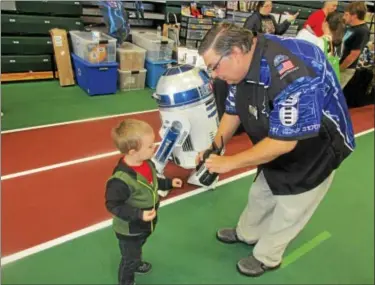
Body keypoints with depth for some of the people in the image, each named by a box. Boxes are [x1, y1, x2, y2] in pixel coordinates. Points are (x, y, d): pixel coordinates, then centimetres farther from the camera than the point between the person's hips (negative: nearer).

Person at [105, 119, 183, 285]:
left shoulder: (146, 163, -14)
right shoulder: (121, 179, -38)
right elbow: (113, 205, -29)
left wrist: (169, 183, 2)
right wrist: (138, 215, -36)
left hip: (145, 224, 8)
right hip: (129, 230, -7)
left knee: (137, 249, 35)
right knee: (129, 257, 18)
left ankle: (136, 264, 65)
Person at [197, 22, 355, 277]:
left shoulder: (291, 73, -40)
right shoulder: (245, 64, -13)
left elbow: (282, 142, -35)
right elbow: (233, 112, -1)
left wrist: (229, 162, -26)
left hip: (315, 151, -7)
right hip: (278, 144, 7)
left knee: (288, 211, 11)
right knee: (260, 194, 21)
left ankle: (267, 258, 36)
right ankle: (246, 234, 48)